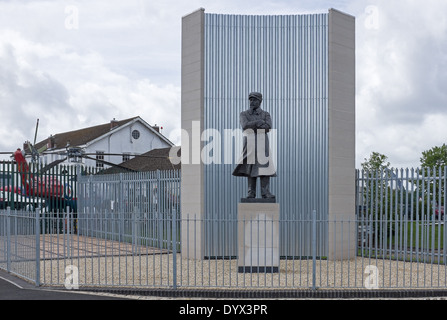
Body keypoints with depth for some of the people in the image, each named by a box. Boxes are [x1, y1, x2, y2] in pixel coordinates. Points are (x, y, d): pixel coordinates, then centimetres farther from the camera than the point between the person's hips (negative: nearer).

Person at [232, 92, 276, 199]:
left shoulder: (266, 114, 9)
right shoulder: (244, 114, 8)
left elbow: (268, 127, -10)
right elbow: (245, 126, -11)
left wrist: (252, 126, -12)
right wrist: (259, 122, -12)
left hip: (262, 143, 0)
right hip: (249, 143, 0)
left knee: (265, 166, -8)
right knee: (251, 167, -2)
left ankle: (265, 192, -8)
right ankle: (251, 193, 2)